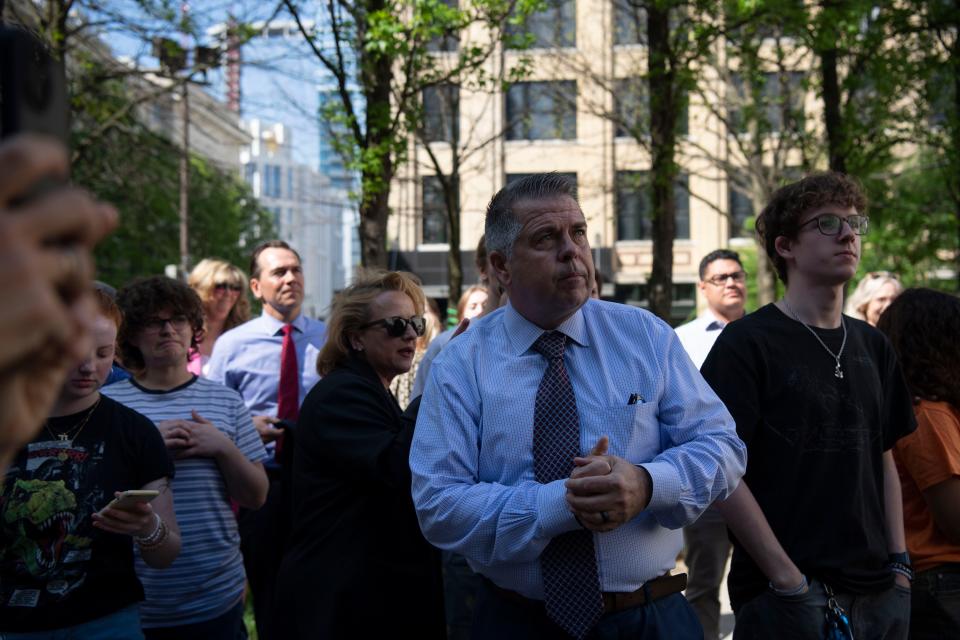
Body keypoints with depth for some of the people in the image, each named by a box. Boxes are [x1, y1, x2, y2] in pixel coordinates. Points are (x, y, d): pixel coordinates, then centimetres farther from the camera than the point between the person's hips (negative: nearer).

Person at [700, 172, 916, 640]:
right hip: (788, 595, -6)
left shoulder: (872, 346, 9)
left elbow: (883, 459, 15)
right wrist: (788, 581, -16)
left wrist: (899, 562, 6)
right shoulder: (746, 343, -11)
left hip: (879, 591, 6)